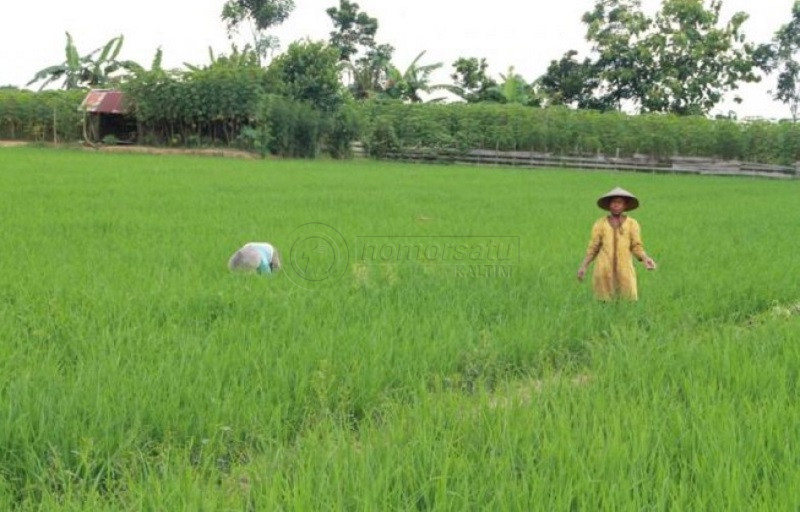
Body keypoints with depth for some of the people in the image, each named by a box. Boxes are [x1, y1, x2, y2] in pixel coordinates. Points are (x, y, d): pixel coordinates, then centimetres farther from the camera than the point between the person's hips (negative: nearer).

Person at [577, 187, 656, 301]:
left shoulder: (632, 224, 2)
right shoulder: (600, 224, 3)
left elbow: (637, 247, -2)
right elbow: (593, 248, 5)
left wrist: (646, 259, -22)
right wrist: (583, 267, -5)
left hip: (624, 272, 0)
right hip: (604, 271, 0)